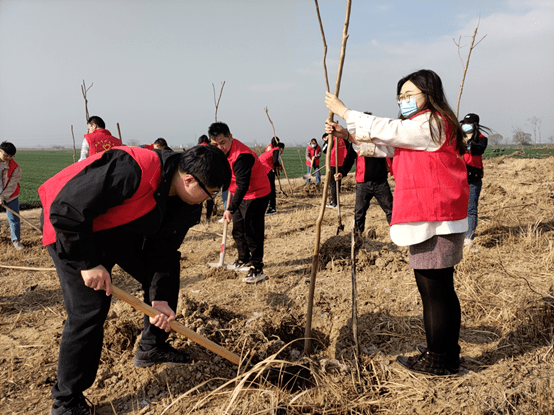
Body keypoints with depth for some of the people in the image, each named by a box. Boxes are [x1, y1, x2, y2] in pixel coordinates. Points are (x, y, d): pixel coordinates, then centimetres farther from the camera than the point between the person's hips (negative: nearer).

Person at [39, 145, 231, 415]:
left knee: (168, 264, 8)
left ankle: (152, 347, 27)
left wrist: (159, 298, -10)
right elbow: (66, 210, -33)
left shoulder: (186, 207, -10)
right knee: (90, 308, -16)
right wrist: (88, 263, -28)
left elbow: (163, 250, -2)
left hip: (122, 229, 9)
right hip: (70, 230, -8)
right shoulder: (131, 170, -38)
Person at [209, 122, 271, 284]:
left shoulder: (241, 156, -31)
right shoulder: (223, 151, -2)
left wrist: (231, 209, -40)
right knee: (238, 229, 18)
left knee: (252, 232, -10)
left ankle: (257, 270, -3)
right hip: (241, 195, 10)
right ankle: (244, 259, 36)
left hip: (256, 194, -10)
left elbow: (242, 186, -35)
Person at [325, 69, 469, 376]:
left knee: (436, 290, -4)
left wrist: (344, 112, -3)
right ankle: (444, 352, 28)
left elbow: (384, 130, -13)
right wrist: (347, 136, 6)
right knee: (437, 288, 16)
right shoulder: (421, 128, 22)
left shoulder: (432, 123, -11)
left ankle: (439, 359, 7)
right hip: (428, 220, 11)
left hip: (434, 220, -11)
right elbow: (382, 147, 19)